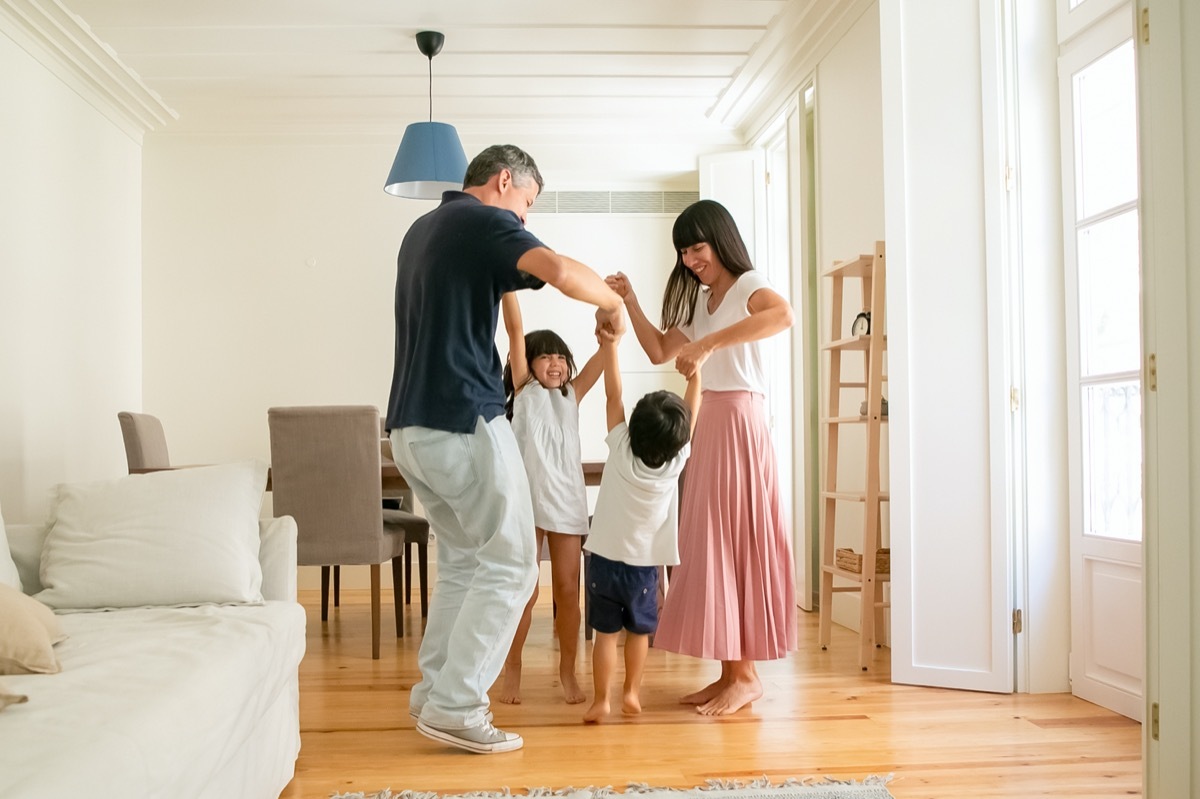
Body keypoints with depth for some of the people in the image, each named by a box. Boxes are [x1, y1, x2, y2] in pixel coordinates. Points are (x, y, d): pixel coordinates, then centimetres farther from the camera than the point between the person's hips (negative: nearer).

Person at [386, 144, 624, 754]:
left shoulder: (421, 229, 20)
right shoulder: (484, 221, -6)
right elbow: (559, 270, -23)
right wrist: (611, 302, -7)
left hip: (410, 425, 9)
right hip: (463, 421, -9)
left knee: (461, 561, 18)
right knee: (508, 566, -2)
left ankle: (434, 692, 20)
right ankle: (454, 707, -3)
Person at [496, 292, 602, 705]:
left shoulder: (572, 395, 12)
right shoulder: (524, 391, 5)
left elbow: (605, 348, 5)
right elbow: (515, 330, -5)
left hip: (568, 503, 3)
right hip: (527, 501, -3)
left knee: (567, 589, 6)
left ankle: (568, 671, 19)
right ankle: (512, 670, 15)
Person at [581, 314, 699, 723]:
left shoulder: (621, 451, -12)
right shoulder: (675, 462, -10)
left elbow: (613, 396, -10)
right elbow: (691, 413, 3)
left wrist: (609, 345, -8)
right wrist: (694, 374, 10)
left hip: (605, 557, -1)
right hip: (644, 564, 1)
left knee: (606, 632, 3)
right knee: (639, 630, 17)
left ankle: (601, 700, 3)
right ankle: (631, 693, 21)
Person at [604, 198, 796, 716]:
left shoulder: (747, 285, -7)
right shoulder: (699, 302, 20)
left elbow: (783, 315, -30)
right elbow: (660, 351, 21)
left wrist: (708, 345, -35)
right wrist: (629, 301, 9)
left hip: (738, 422, -8)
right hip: (707, 422, 8)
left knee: (736, 541, -6)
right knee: (711, 546, 6)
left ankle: (747, 674, 3)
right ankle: (729, 672, 11)